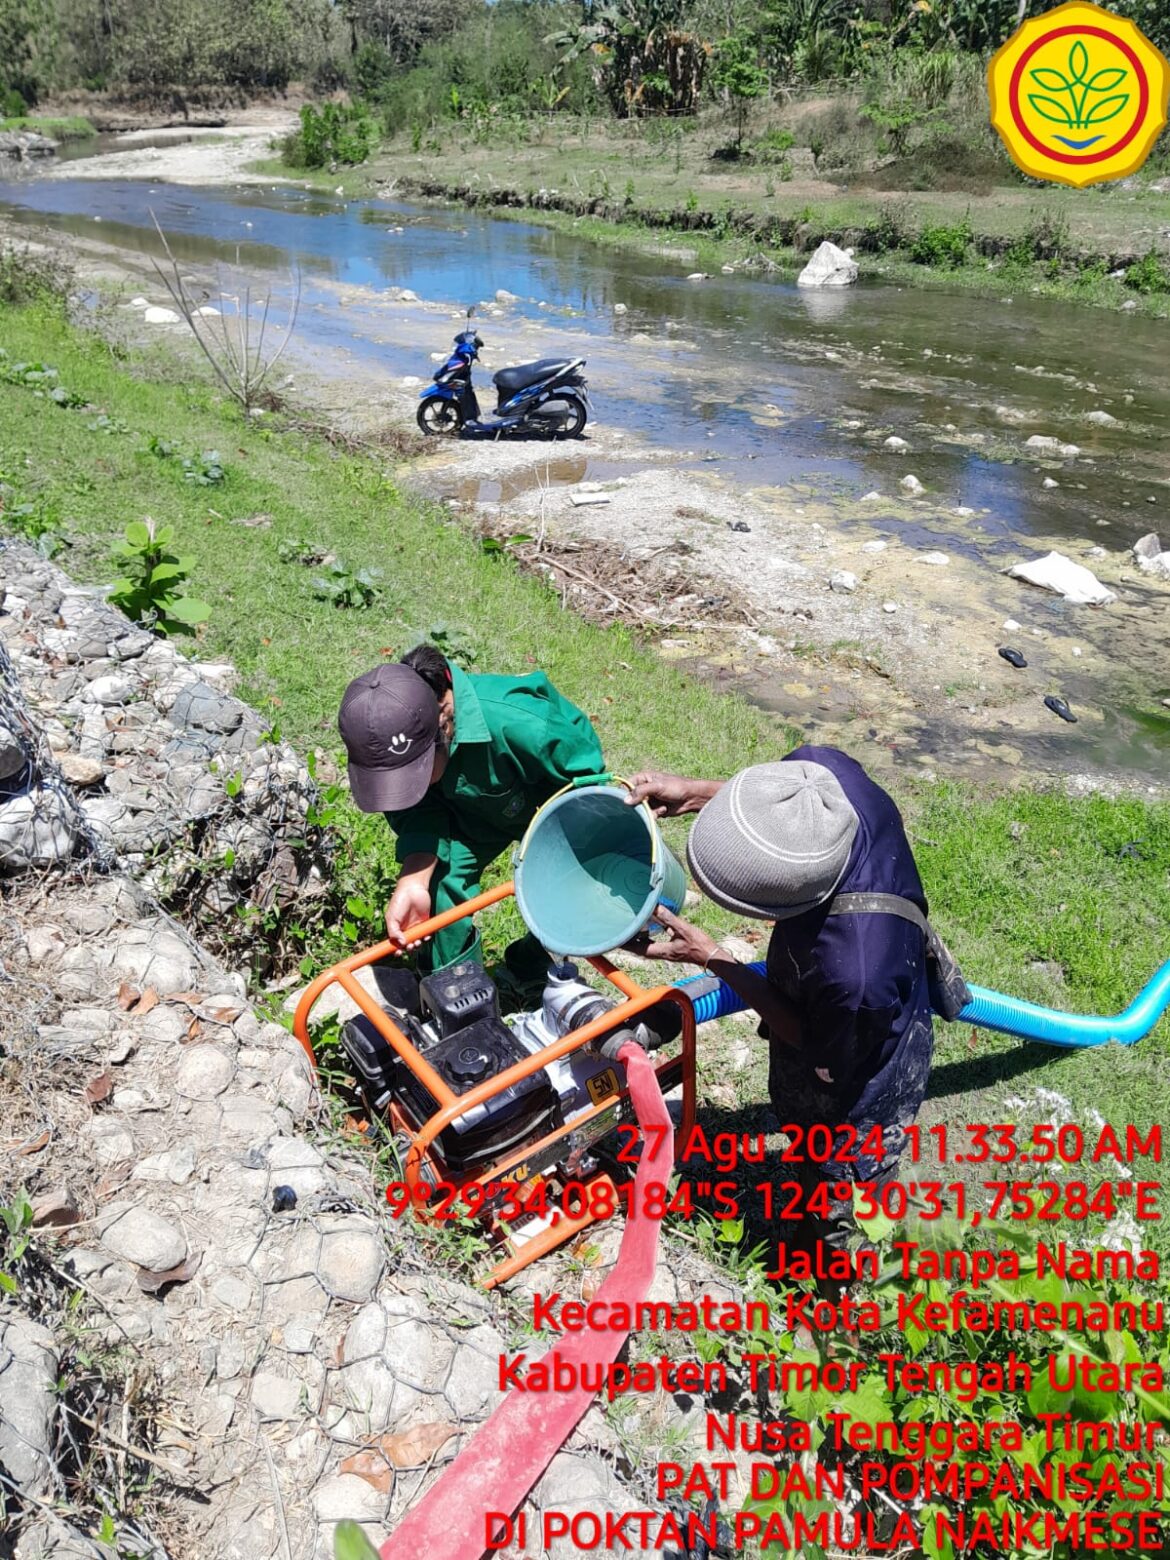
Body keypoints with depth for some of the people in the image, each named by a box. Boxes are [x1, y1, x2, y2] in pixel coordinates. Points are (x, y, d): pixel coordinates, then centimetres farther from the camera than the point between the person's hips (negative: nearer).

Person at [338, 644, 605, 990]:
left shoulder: (517, 723, -46)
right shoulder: (394, 739, -31)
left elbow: (588, 779, -31)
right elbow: (419, 814, -27)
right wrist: (412, 883, -45)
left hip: (553, 800, -3)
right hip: (477, 805, 3)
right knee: (440, 879, -16)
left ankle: (530, 972, 18)